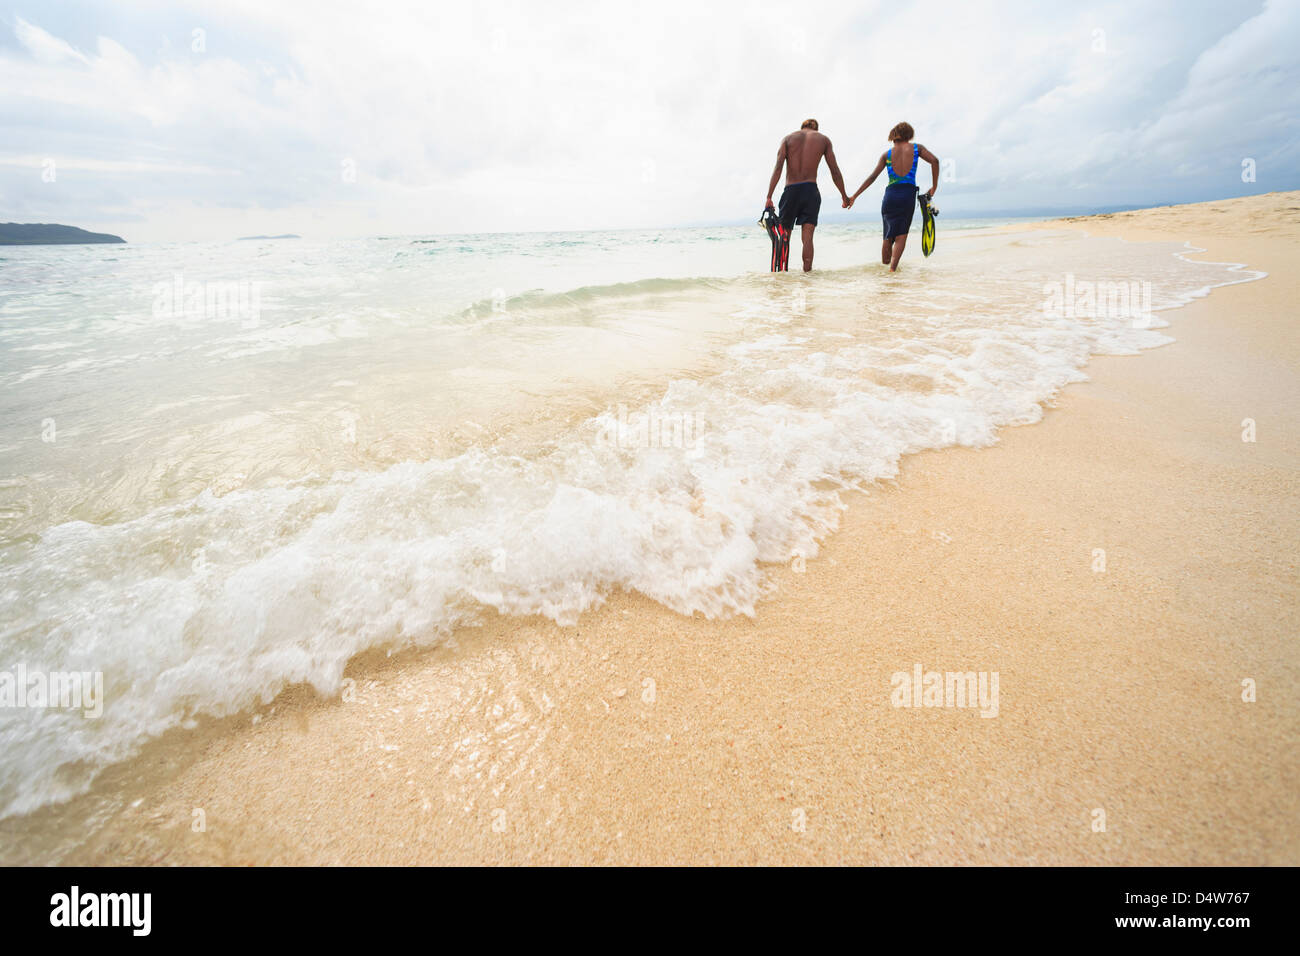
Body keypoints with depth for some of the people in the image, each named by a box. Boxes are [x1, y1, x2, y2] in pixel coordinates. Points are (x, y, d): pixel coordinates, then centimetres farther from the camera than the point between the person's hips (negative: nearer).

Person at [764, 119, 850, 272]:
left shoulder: (788, 138, 11)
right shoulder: (823, 139, 13)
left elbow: (778, 168, -4)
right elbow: (835, 171, 10)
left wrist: (769, 197, -10)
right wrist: (844, 196, 18)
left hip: (791, 190, 0)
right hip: (811, 191, 0)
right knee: (807, 236, -4)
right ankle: (807, 271, -12)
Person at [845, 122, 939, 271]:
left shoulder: (887, 154, 10)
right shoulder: (916, 148, 8)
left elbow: (872, 177, 3)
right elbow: (934, 160, -4)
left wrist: (854, 196, 5)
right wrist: (934, 187, 3)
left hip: (890, 196, 2)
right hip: (909, 195, -1)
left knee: (888, 235, 13)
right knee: (901, 235, 1)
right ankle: (893, 267, -17)